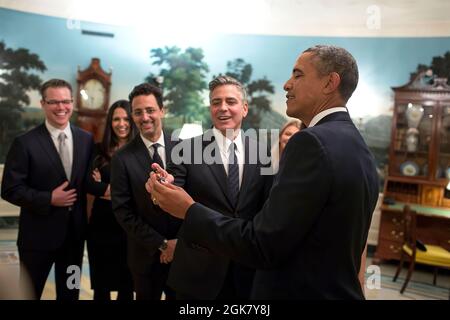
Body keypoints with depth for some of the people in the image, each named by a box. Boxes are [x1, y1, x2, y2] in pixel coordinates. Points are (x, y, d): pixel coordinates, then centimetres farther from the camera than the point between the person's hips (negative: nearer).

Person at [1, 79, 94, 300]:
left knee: (70, 293, 20)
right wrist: (49, 199, -20)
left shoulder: (86, 139, 2)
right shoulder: (25, 142, -11)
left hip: (75, 233, 4)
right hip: (38, 235, -3)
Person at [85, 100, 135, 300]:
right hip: (102, 224, 2)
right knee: (101, 284, 12)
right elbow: (90, 184, -6)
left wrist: (104, 187, -8)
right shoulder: (100, 150, 5)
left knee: (127, 284, 12)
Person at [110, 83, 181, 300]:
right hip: (146, 255, -1)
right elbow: (122, 211, -9)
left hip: (184, 250, 1)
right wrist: (161, 244, -12)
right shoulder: (122, 159, -8)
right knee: (147, 297, 17)